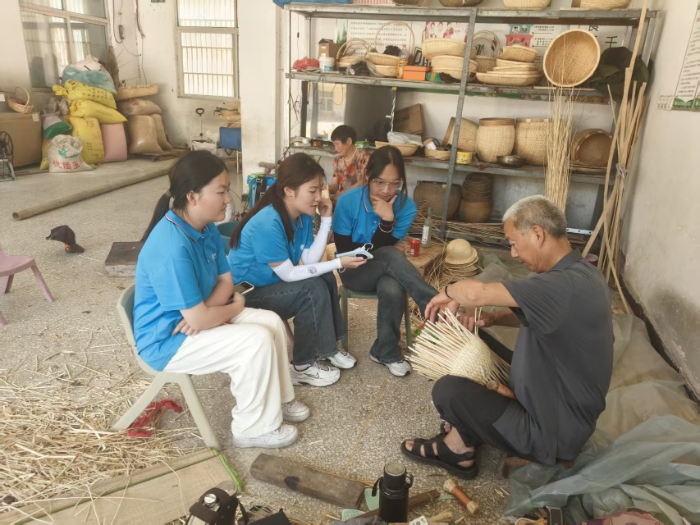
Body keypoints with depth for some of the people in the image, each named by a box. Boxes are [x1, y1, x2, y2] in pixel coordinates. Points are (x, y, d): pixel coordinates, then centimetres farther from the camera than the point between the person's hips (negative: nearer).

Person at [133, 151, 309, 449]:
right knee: (256, 341, -21)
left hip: (193, 317, 9)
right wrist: (235, 307, -10)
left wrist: (203, 311, -17)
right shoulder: (172, 248, -33)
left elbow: (225, 281, 3)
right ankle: (254, 428, -1)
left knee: (272, 322, -1)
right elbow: (199, 319, -29)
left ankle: (277, 400, 18)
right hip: (167, 340, -9)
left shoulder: (206, 228, -3)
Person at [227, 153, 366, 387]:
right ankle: (303, 365, -7)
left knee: (325, 278, -5)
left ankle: (329, 346, 8)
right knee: (313, 290, -21)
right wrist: (338, 263, -25)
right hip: (244, 293, -8)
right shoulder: (267, 224, -30)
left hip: (269, 282, 8)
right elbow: (289, 274, -25)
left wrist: (326, 220, -15)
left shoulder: (303, 215, -4)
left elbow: (310, 260, -10)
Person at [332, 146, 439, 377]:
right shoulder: (348, 202, -18)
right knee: (390, 257, -34)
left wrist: (387, 220, -33)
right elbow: (344, 249, -13)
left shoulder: (406, 206, -13)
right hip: (355, 270, -2)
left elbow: (383, 248, -16)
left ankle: (386, 351, -8)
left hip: (386, 269, 2)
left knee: (393, 291, -34)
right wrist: (385, 251, -13)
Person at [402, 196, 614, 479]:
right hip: (555, 403, 9)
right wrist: (491, 317, -5)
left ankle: (459, 449, 18)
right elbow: (532, 314, 14)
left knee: (448, 390, -13)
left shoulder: (567, 285, -32)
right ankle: (461, 435, 16)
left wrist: (449, 292, -16)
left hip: (552, 432, -9)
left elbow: (476, 292, -39)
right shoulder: (578, 272, 0)